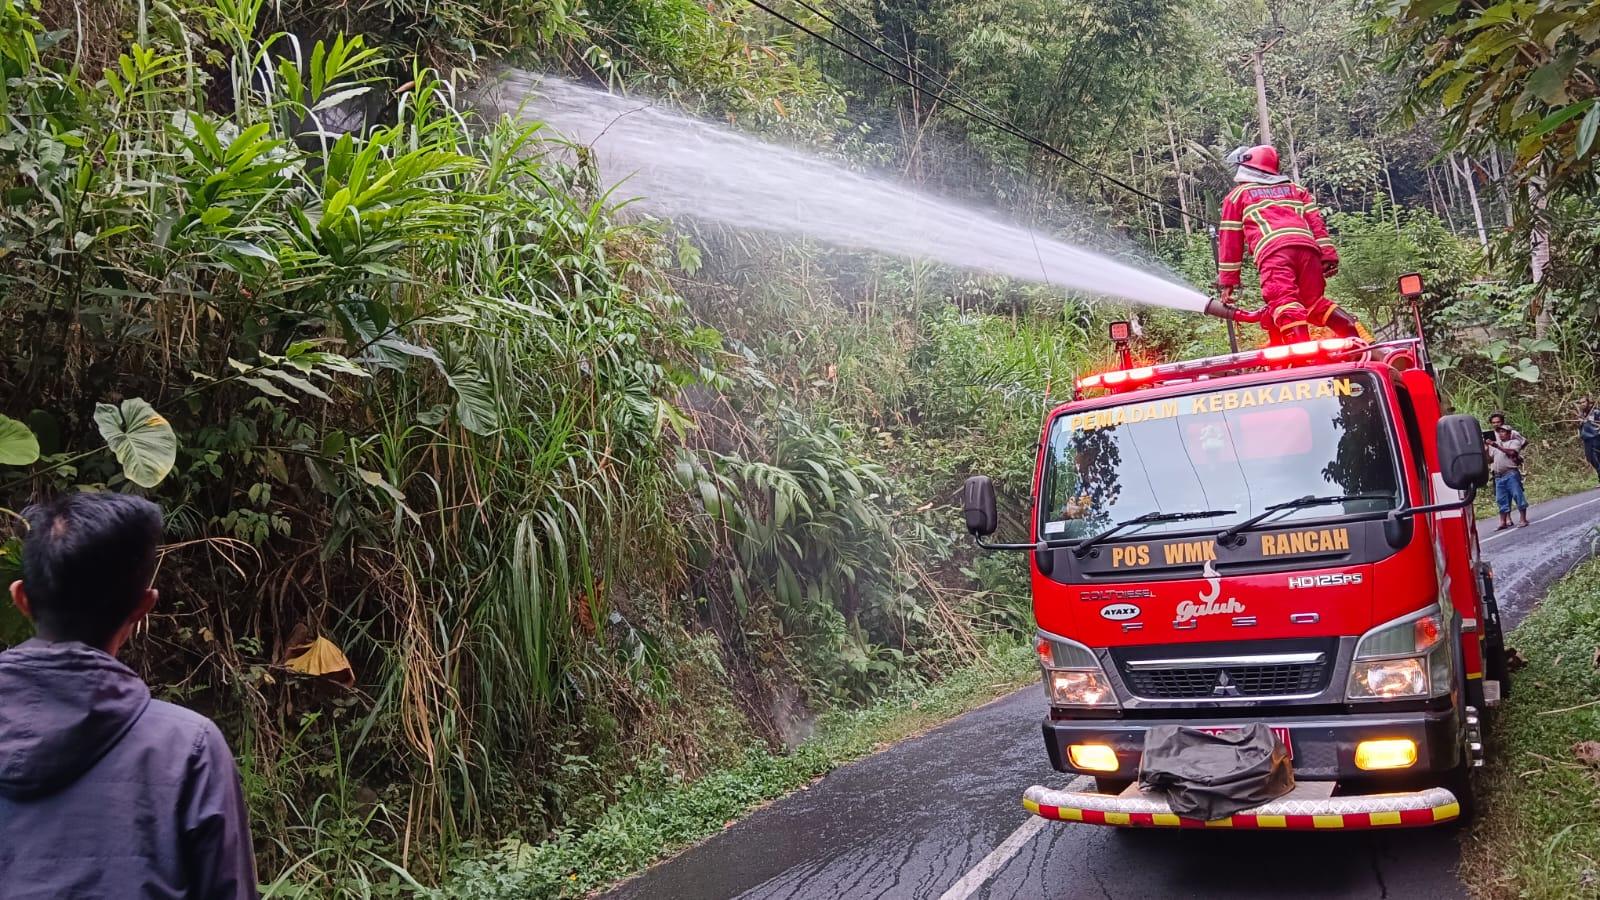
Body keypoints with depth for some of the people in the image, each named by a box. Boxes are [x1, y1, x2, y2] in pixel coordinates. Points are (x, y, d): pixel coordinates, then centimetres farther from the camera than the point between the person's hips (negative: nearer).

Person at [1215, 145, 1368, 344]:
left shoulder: (1237, 195, 26)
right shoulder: (1295, 189, 36)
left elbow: (1230, 239, 21)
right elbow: (1315, 221, 21)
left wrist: (1227, 280, 20)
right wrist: (1328, 255, 13)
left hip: (1273, 251, -5)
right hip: (1307, 247, 5)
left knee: (1283, 302, -20)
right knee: (1315, 302, 17)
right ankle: (1360, 338, 3)